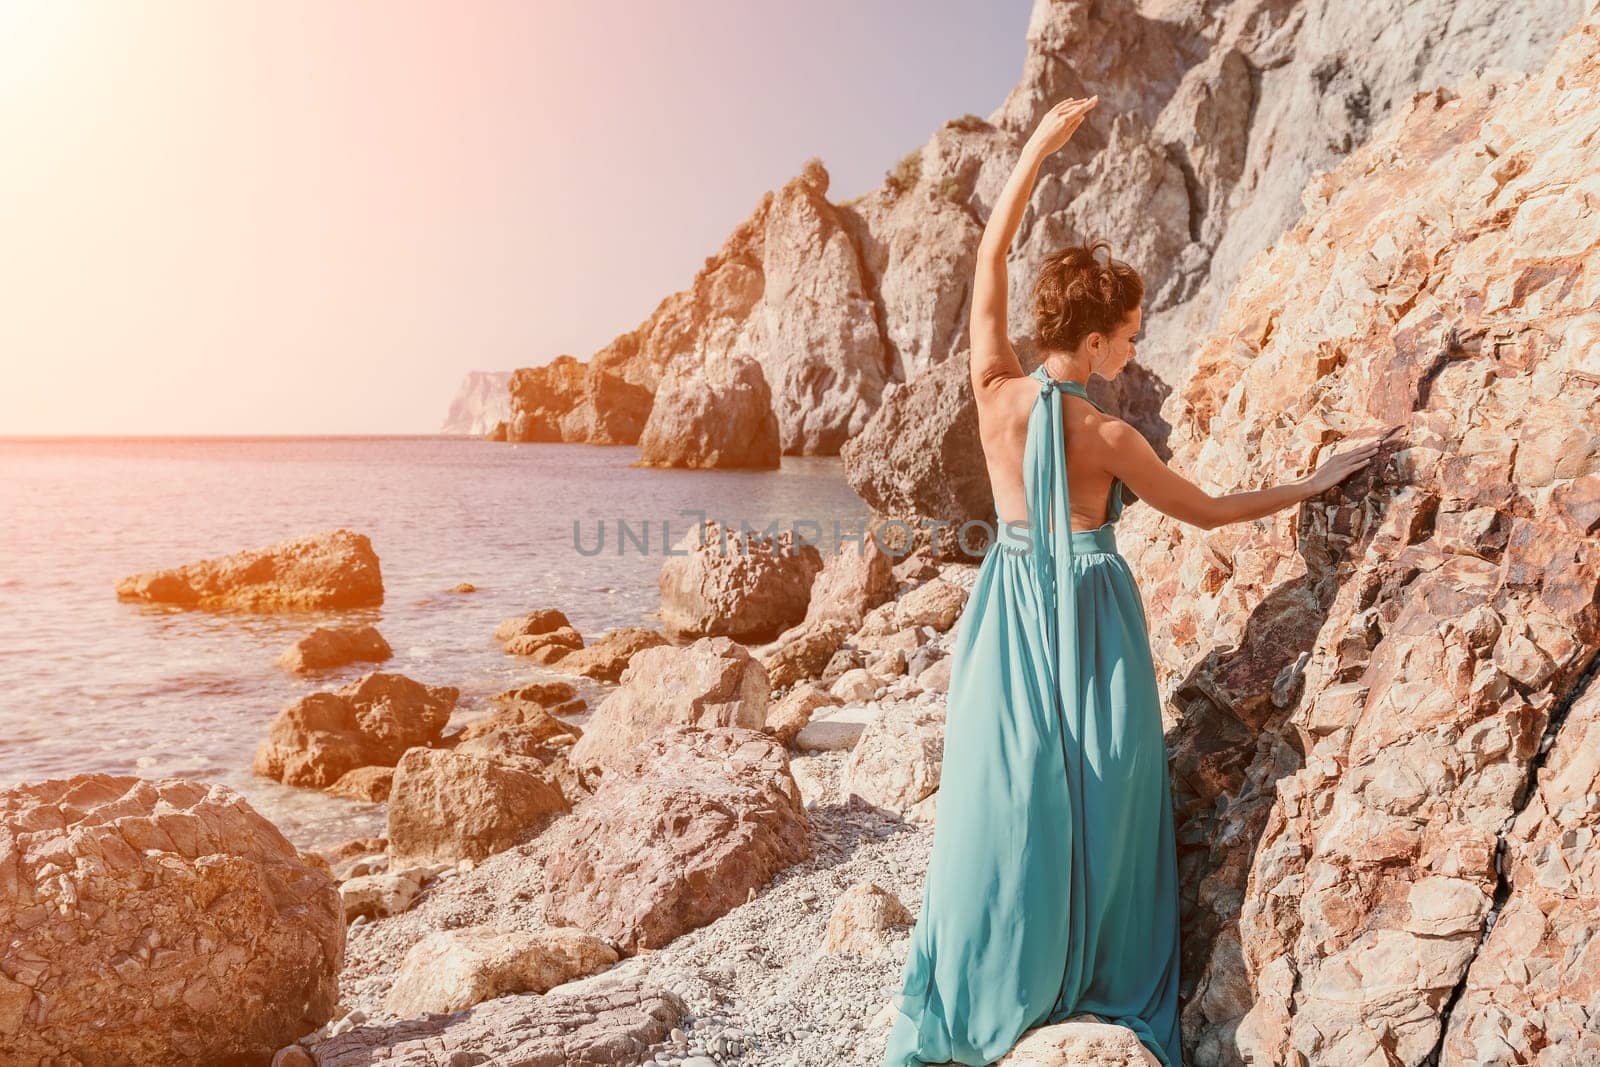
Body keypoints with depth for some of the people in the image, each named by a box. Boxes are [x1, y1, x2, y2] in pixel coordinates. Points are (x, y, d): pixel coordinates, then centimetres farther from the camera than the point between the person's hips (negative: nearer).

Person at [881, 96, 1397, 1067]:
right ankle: (1101, 988, 22)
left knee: (1003, 797, 11)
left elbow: (991, 257, 2)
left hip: (1015, 605, 4)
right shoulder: (1110, 438, -16)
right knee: (1101, 800, 10)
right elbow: (1206, 511, -2)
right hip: (1095, 615, -4)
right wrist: (1309, 486, 10)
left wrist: (1040, 144, 6)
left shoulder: (996, 392, -8)